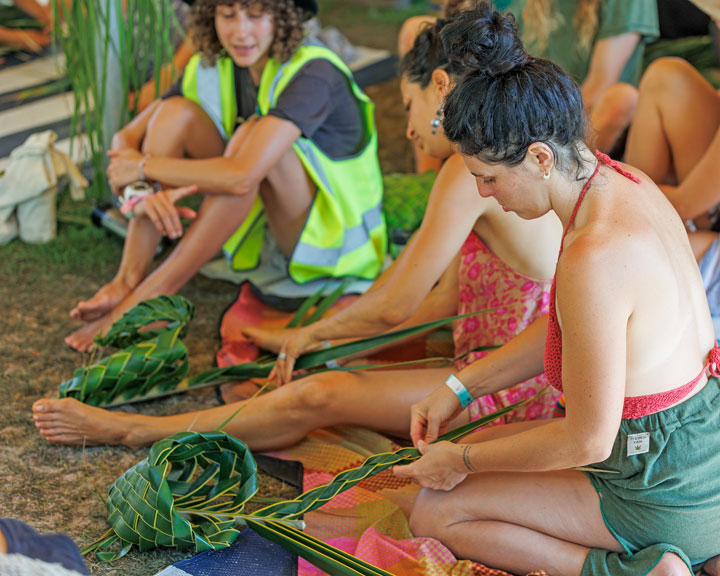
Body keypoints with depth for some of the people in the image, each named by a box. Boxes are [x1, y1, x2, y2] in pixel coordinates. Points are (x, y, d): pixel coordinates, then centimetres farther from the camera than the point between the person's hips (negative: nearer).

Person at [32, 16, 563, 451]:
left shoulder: (471, 166, -20)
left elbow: (395, 306, -17)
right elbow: (442, 302, 13)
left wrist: (313, 333, 2)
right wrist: (317, 338, 11)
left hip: (512, 389, -9)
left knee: (318, 396, -11)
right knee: (331, 365, 11)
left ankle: (135, 430, 2)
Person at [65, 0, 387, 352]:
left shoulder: (312, 74, -26)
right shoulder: (210, 69, -4)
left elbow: (241, 176, -38)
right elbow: (125, 140, -4)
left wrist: (145, 166, -23)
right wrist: (142, 191, -27)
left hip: (335, 237, -6)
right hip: (259, 231, 6)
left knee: (251, 134, -33)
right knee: (175, 113, -13)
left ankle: (151, 296, -28)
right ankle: (128, 280, -19)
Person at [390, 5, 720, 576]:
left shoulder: (595, 258, -33)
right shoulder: (624, 182, -4)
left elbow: (588, 440, -24)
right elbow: (571, 327, 11)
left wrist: (464, 461, -9)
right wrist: (460, 389, 10)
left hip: (668, 491, -9)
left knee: (436, 513, 1)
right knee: (488, 444, 22)